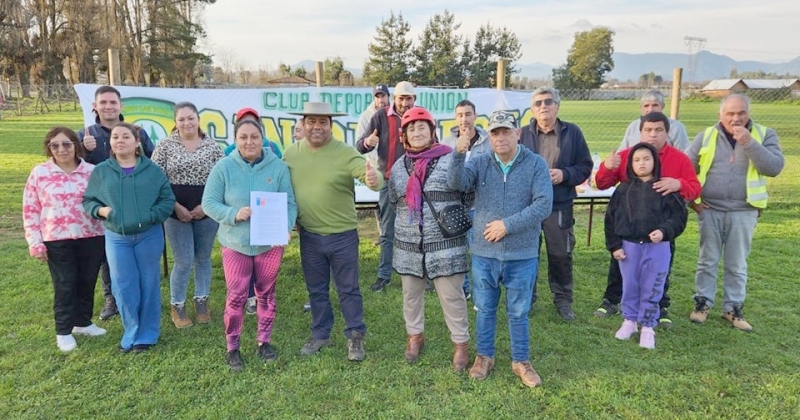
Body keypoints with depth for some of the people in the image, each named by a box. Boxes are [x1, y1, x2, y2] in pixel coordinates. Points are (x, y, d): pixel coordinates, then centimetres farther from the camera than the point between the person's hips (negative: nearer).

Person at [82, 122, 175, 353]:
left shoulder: (152, 170, -2)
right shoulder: (100, 171, 2)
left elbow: (168, 200, -2)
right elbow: (87, 201, 8)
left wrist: (151, 216, -16)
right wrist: (100, 210, -12)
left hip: (149, 235, -1)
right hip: (116, 238, 1)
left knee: (148, 284, 8)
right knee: (123, 287, 5)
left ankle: (146, 334, 23)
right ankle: (132, 333, 24)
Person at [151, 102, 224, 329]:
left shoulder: (212, 146, 2)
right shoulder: (165, 145, -1)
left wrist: (206, 205, -7)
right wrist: (176, 207, -10)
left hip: (207, 212, 2)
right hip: (176, 212, -2)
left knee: (203, 259, 12)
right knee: (184, 262, 0)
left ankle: (201, 302, 29)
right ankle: (177, 306, 19)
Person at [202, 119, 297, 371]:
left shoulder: (278, 167, -5)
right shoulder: (224, 167, -7)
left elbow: (289, 204, -2)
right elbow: (209, 203, -5)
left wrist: (285, 228, -20)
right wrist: (234, 214, -23)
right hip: (235, 244, -1)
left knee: (266, 294, 14)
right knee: (236, 297, 2)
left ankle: (264, 341, 31)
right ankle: (232, 348, 19)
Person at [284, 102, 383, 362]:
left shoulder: (345, 153, -13)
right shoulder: (291, 153, -1)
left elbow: (370, 176, -23)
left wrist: (374, 181, -47)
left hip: (343, 235, -3)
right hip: (308, 236, 4)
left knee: (348, 289, 10)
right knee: (316, 290, 18)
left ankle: (355, 337, 25)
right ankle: (321, 335, 35)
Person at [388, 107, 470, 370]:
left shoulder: (451, 160, -7)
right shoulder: (399, 166, 8)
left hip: (445, 245, -4)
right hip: (408, 246, 5)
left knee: (452, 297, 4)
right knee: (411, 294, 17)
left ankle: (461, 343, 19)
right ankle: (415, 336, 37)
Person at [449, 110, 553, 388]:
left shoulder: (536, 164, -5)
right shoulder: (480, 163, 1)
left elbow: (543, 205, -15)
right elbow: (457, 184, -17)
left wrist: (507, 225, -18)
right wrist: (458, 155, -33)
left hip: (522, 255, -1)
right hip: (484, 253, 2)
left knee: (519, 312, 13)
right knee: (485, 309, 15)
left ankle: (521, 361, 31)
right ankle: (484, 356, 34)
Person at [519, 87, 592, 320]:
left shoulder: (572, 132, 1)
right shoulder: (523, 134, 0)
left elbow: (585, 166, 3)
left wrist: (564, 174, -14)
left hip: (560, 206, 0)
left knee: (561, 255, 9)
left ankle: (563, 299, 26)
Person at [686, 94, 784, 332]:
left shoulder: (764, 135, 1)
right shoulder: (706, 136, 2)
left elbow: (775, 167, -12)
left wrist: (749, 142, -20)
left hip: (743, 211, 0)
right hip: (710, 210, 0)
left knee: (737, 264, 8)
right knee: (707, 260, 8)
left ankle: (733, 308, 20)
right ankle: (703, 302, 20)